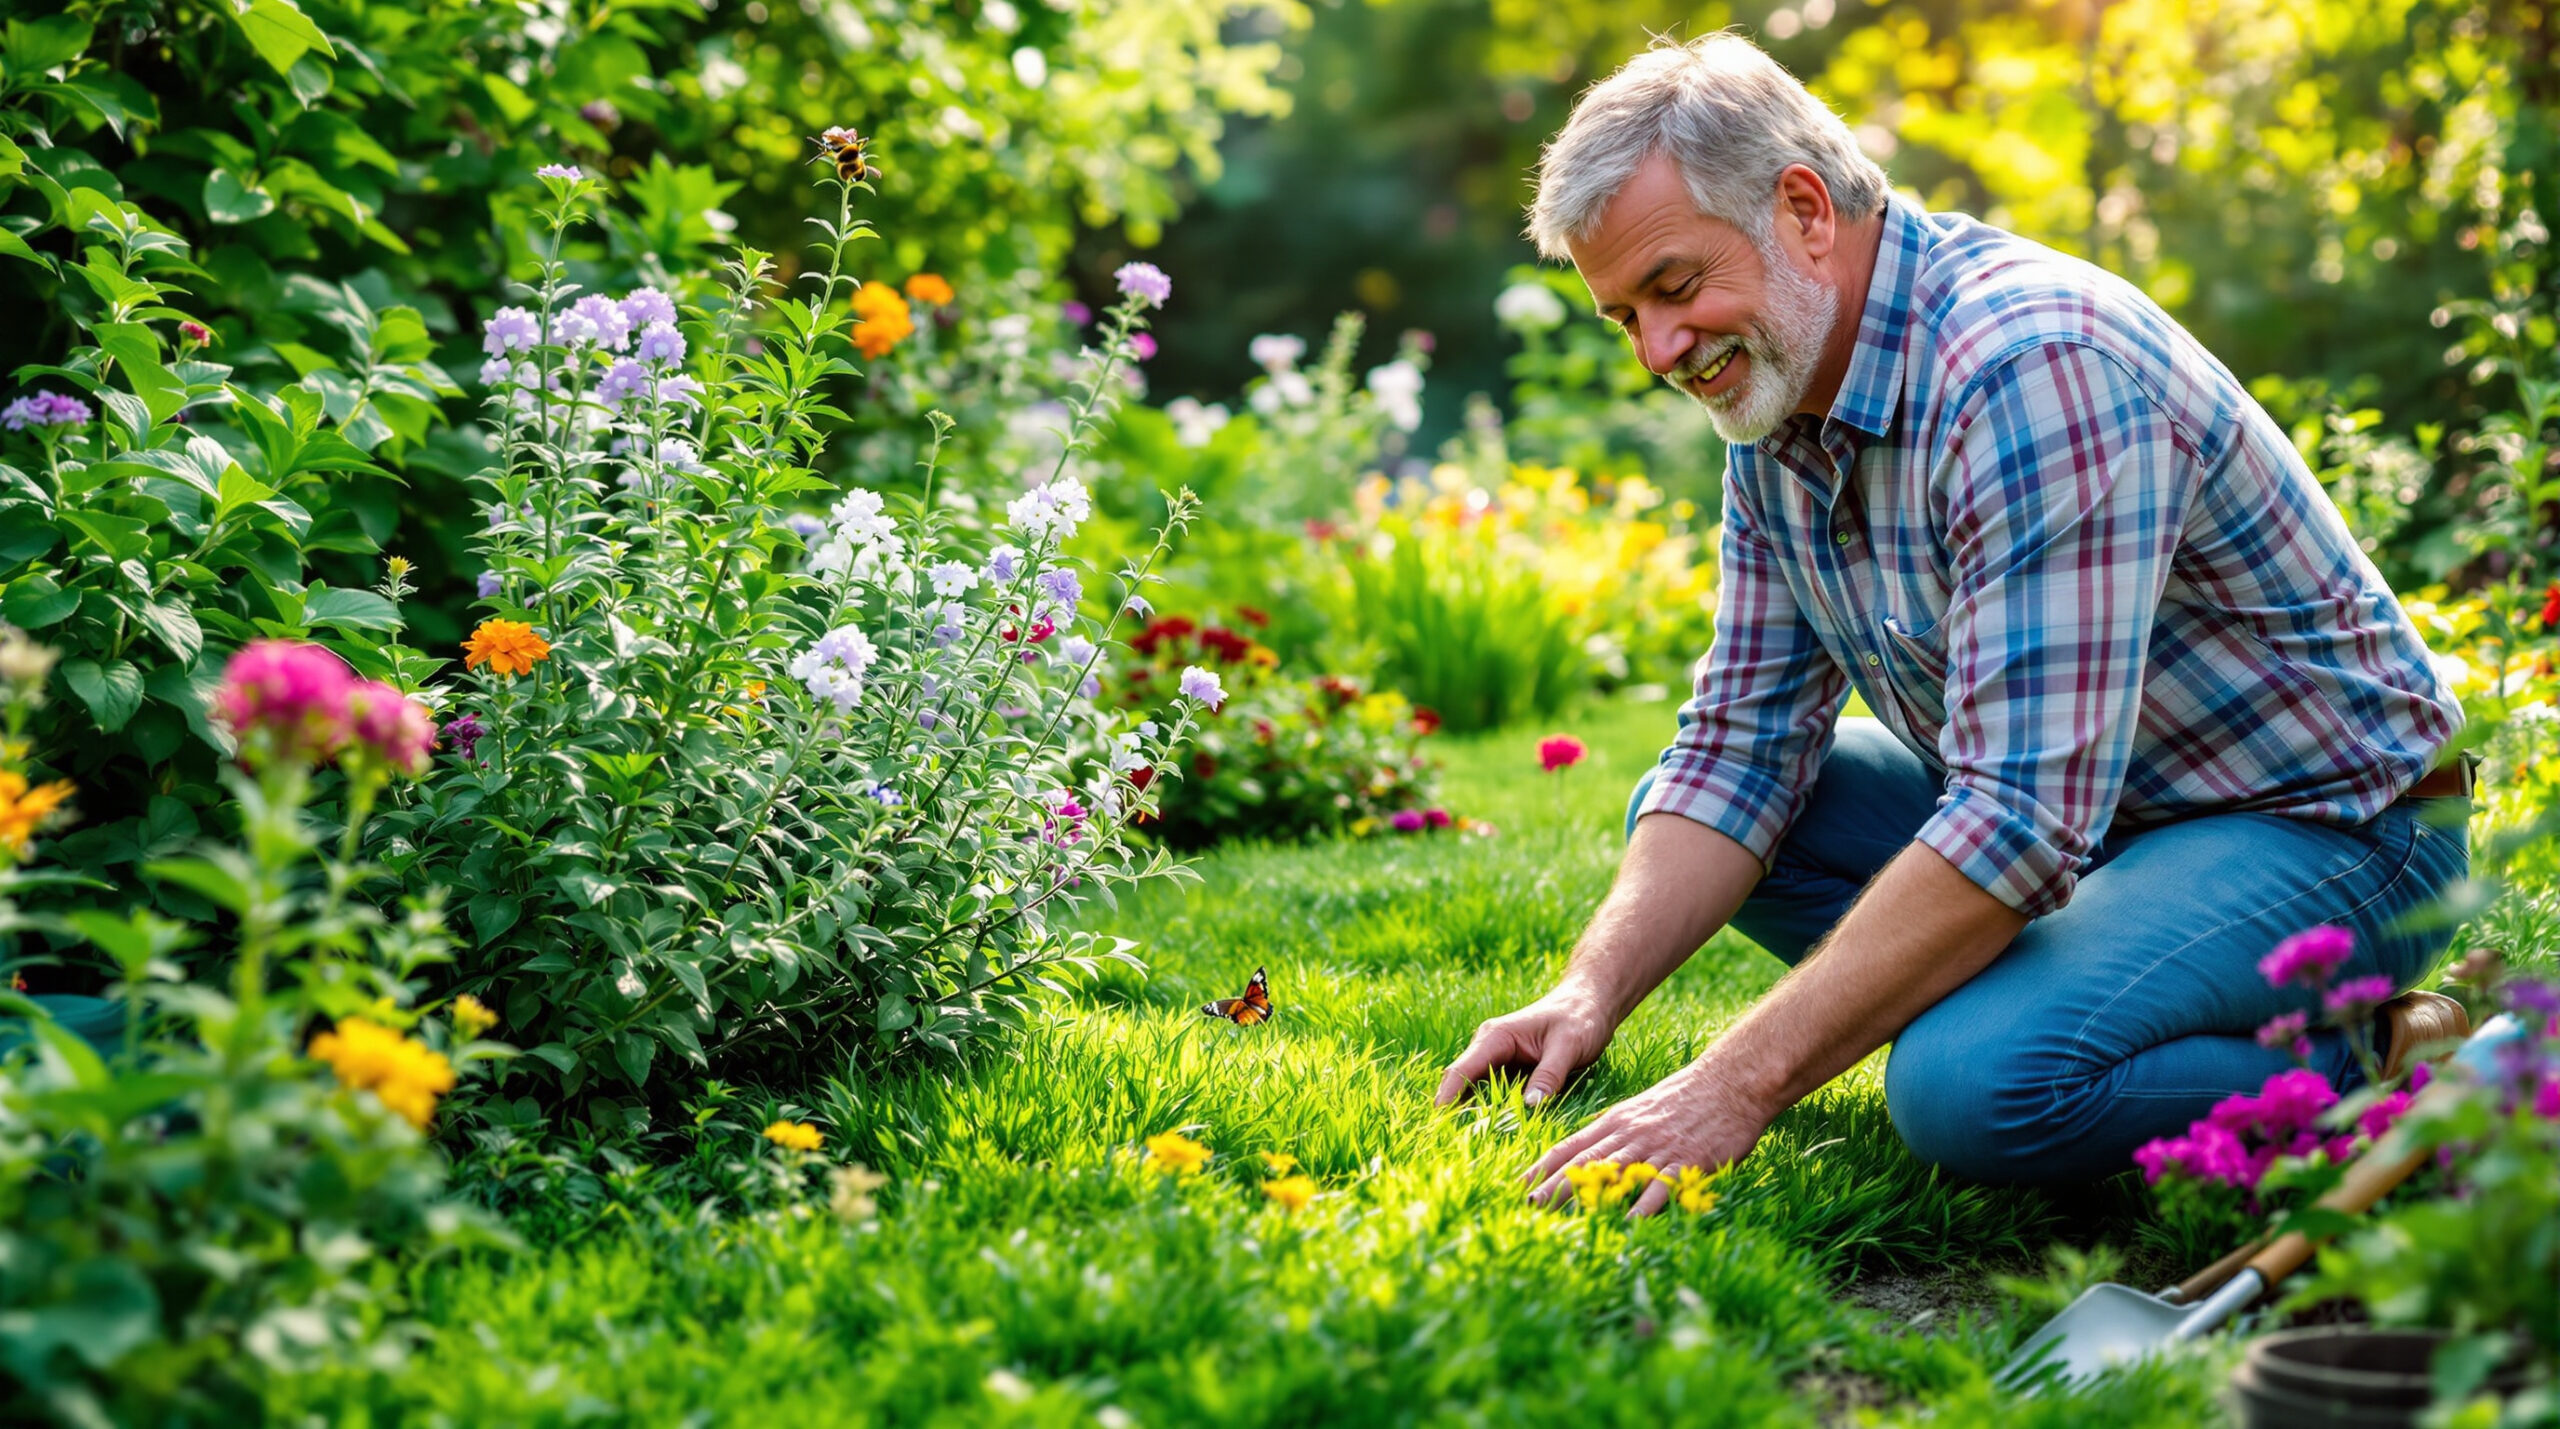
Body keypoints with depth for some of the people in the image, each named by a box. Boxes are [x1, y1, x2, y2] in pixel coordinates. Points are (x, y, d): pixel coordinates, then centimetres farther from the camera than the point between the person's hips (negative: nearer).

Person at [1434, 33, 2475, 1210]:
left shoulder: (2034, 364, -28)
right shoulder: (1776, 394, 1)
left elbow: (2022, 821, -34)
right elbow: (1741, 748, 5)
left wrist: (1740, 1083, -34)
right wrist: (1592, 992, -11)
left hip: (2320, 829, -9)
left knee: (1972, 1090, -33)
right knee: (1676, 821, 3)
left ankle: (2376, 1057, -9)